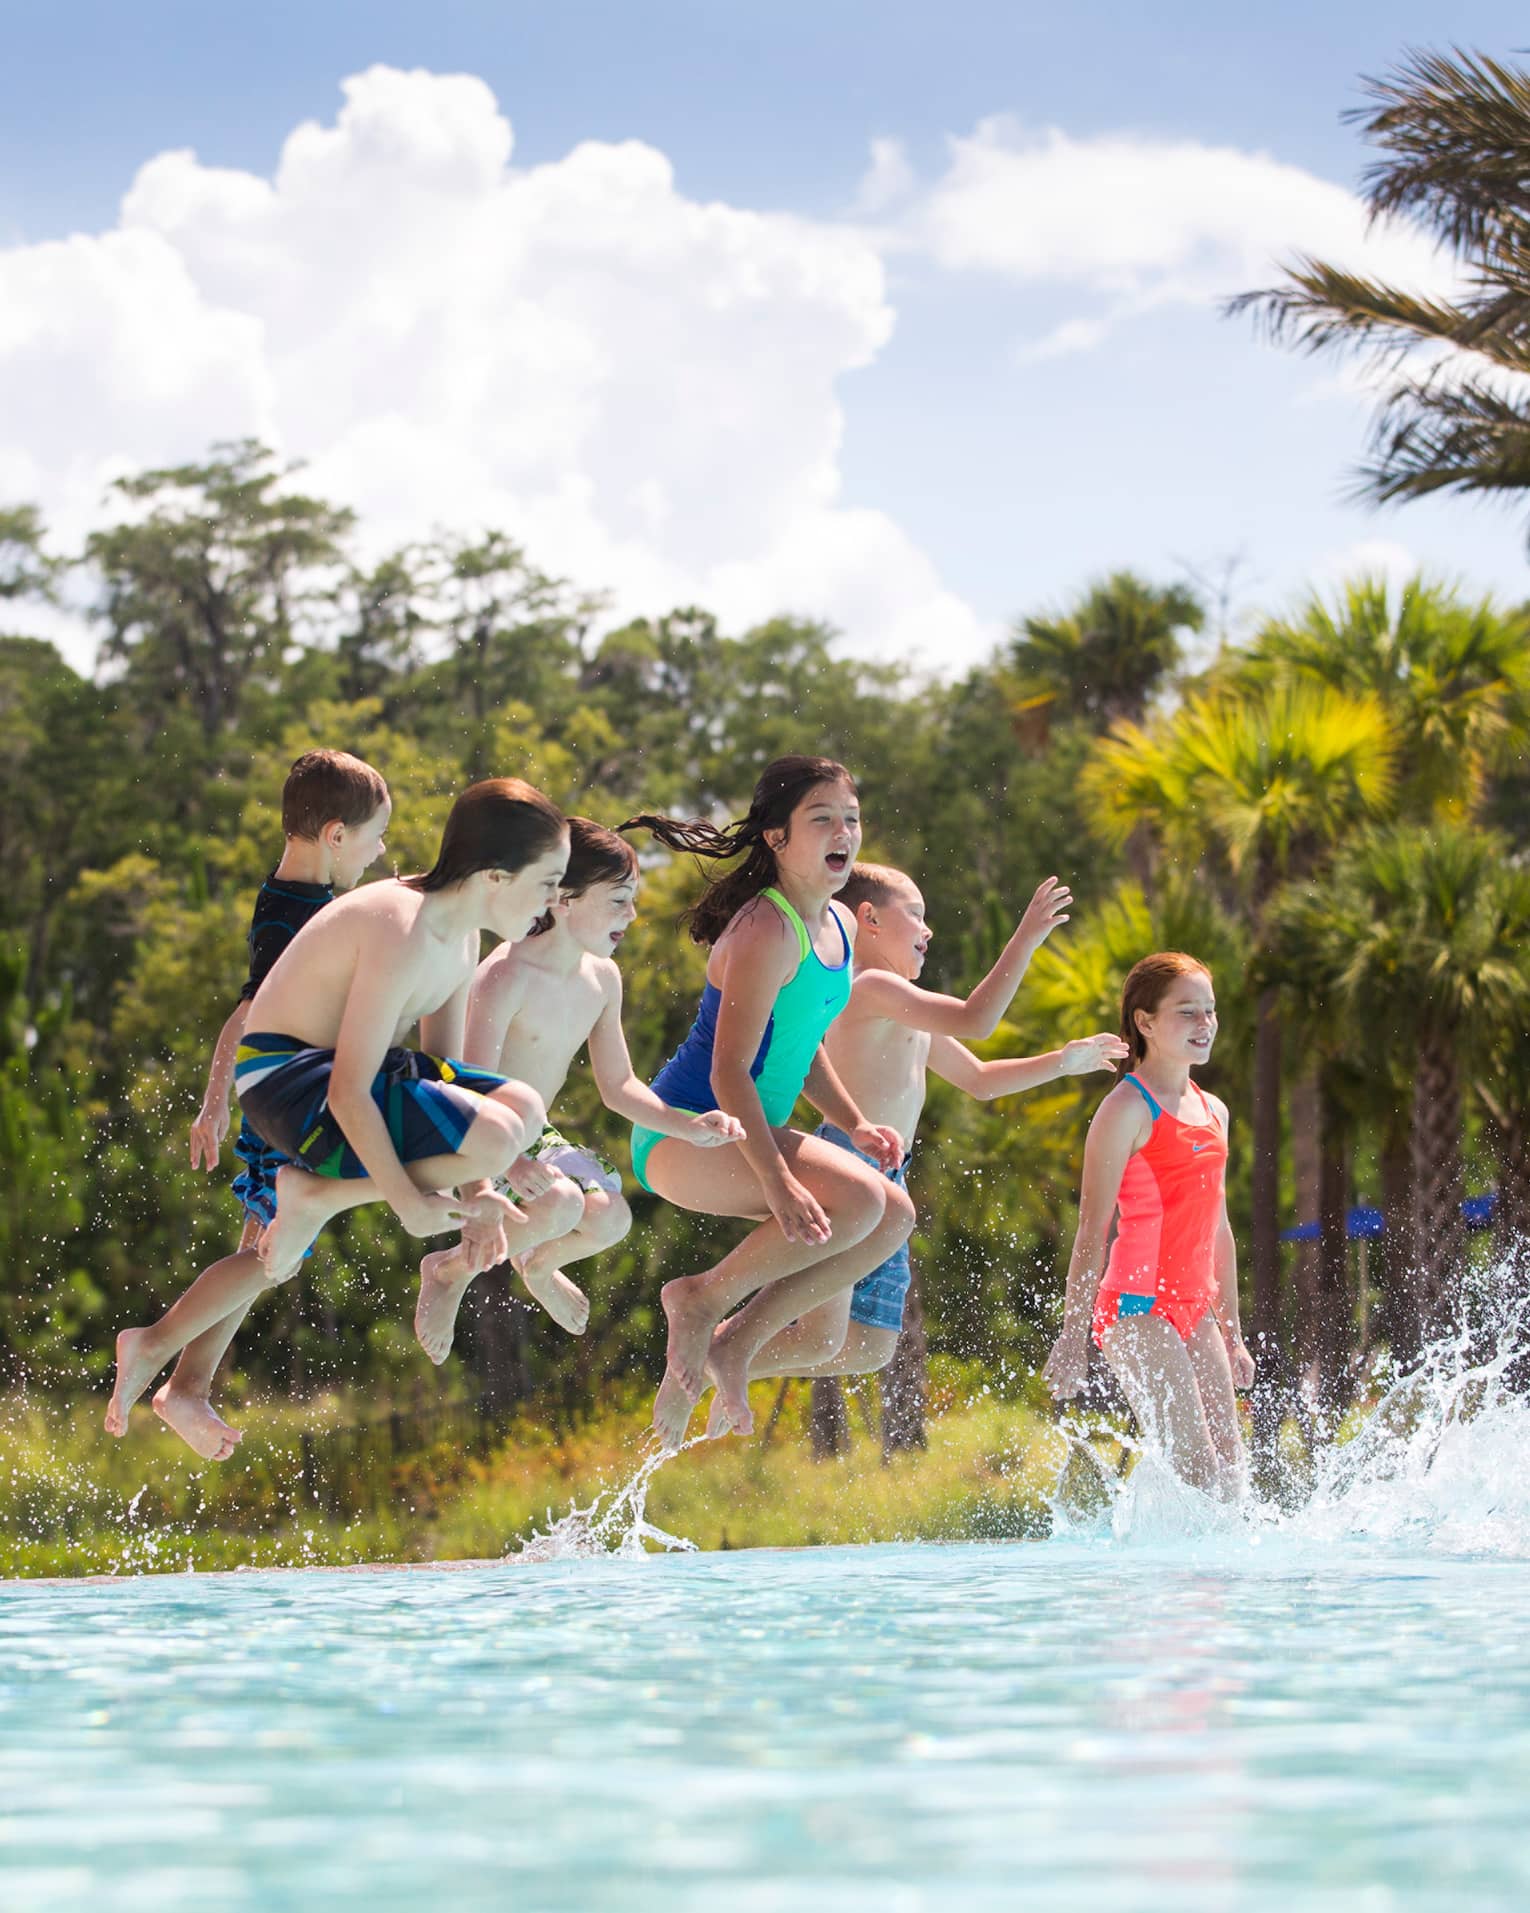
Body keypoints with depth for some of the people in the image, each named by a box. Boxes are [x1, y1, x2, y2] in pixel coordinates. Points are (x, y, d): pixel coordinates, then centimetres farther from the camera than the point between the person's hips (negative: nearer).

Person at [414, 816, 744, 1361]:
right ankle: (451, 1269, -4)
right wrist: (509, 1162, -47)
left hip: (535, 1138, 7)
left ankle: (538, 1264, 20)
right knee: (559, 1203, -33)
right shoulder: (506, 975, -24)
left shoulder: (602, 978, 2)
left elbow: (617, 1086, 11)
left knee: (610, 1217, -17)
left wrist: (688, 1127, -4)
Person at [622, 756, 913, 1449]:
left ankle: (737, 1342, 4)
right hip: (684, 1133, -10)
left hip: (747, 1132, 10)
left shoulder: (838, 926, 10)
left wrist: (855, 1124, 8)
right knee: (856, 1198, -27)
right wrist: (778, 1182, -32)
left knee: (894, 1215, 3)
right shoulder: (767, 932, -20)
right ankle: (702, 1299, -9)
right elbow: (729, 1072, -25)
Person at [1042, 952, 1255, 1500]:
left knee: (1231, 1475, 4)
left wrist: (1232, 1333, 22)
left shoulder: (1212, 1112, 16)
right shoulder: (1128, 1108, -8)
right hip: (1136, 1306, -8)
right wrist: (1073, 1334, -15)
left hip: (1194, 1310, 8)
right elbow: (1092, 1227, -11)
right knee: (1196, 1474, -15)